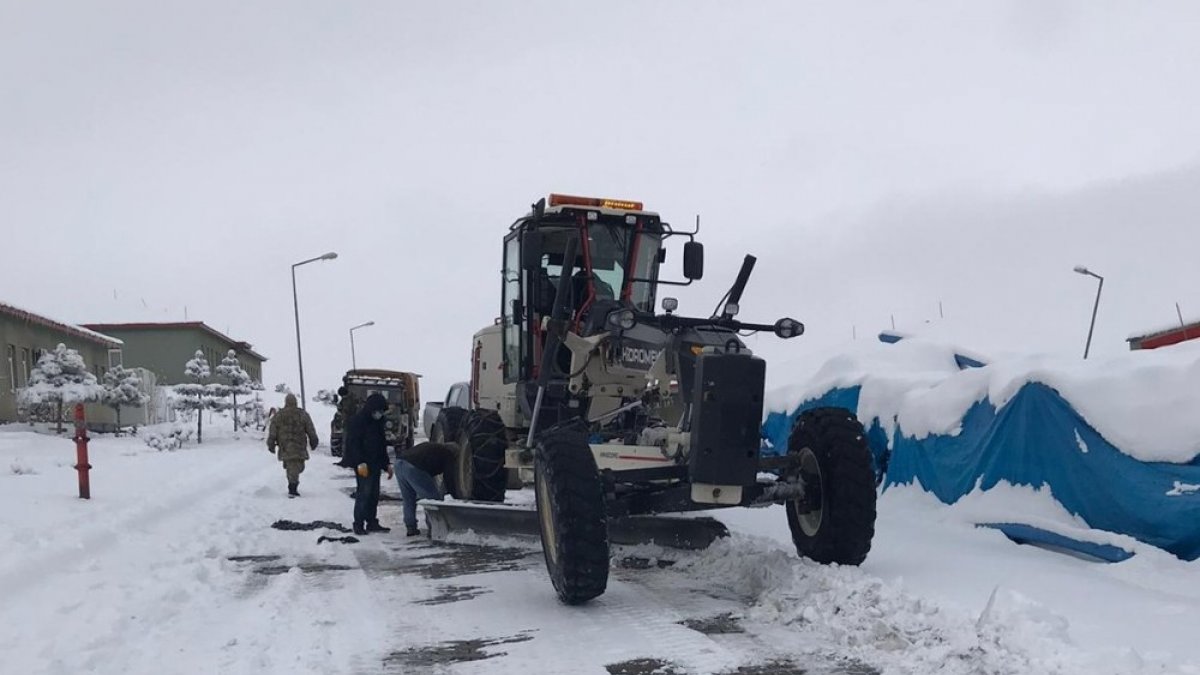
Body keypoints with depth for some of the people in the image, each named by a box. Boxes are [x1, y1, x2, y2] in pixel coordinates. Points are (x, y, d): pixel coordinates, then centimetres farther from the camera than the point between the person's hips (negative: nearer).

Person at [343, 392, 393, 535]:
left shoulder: (378, 422, 16)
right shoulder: (357, 421, -9)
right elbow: (353, 444, -15)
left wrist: (386, 464, 19)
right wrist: (360, 463, -21)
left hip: (375, 464, 8)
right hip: (363, 465, -8)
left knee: (374, 494, 9)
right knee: (364, 493, -10)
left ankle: (372, 522, 16)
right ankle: (358, 524, -5)